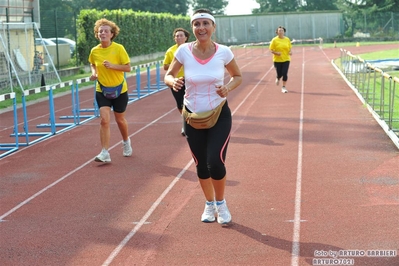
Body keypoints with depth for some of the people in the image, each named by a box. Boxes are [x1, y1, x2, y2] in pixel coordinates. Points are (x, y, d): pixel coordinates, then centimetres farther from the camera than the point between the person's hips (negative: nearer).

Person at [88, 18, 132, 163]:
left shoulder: (119, 48, -13)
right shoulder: (94, 51, -4)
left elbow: (128, 67, -13)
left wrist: (112, 65, -26)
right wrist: (94, 72, -3)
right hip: (102, 90, 1)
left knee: (120, 119, 14)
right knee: (104, 120, -12)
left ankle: (126, 141, 44)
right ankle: (105, 153, -11)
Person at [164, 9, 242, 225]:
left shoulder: (223, 52, -12)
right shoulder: (184, 51, -12)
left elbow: (237, 76, 4)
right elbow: (168, 75, 0)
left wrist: (228, 87, -17)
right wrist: (173, 82, -23)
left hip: (219, 115, -2)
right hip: (193, 116, 2)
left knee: (215, 162, -14)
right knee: (201, 165, 11)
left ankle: (221, 203, 15)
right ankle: (209, 204, 37)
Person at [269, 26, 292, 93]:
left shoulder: (287, 39, 3)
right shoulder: (274, 40, -6)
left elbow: (290, 48, 14)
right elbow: (271, 50, -4)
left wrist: (290, 52, -8)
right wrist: (276, 53, -22)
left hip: (286, 60, 2)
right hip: (277, 60, -2)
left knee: (285, 74, -8)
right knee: (279, 74, 3)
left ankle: (283, 87, 6)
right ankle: (277, 79, 41)